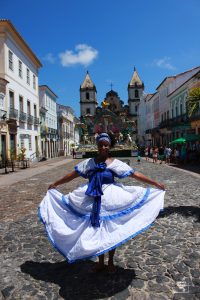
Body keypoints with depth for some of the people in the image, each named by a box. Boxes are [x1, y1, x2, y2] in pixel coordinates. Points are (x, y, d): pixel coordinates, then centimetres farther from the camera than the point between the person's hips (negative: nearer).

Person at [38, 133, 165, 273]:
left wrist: (155, 183, -7)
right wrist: (55, 184, 9)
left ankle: (110, 262, 34)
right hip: (93, 201, 2)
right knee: (97, 231, 12)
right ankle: (101, 262, 34)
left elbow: (135, 174, -6)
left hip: (111, 201, -2)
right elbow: (73, 175, 5)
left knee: (111, 232, 11)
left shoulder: (116, 163, -5)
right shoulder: (89, 162, 0)